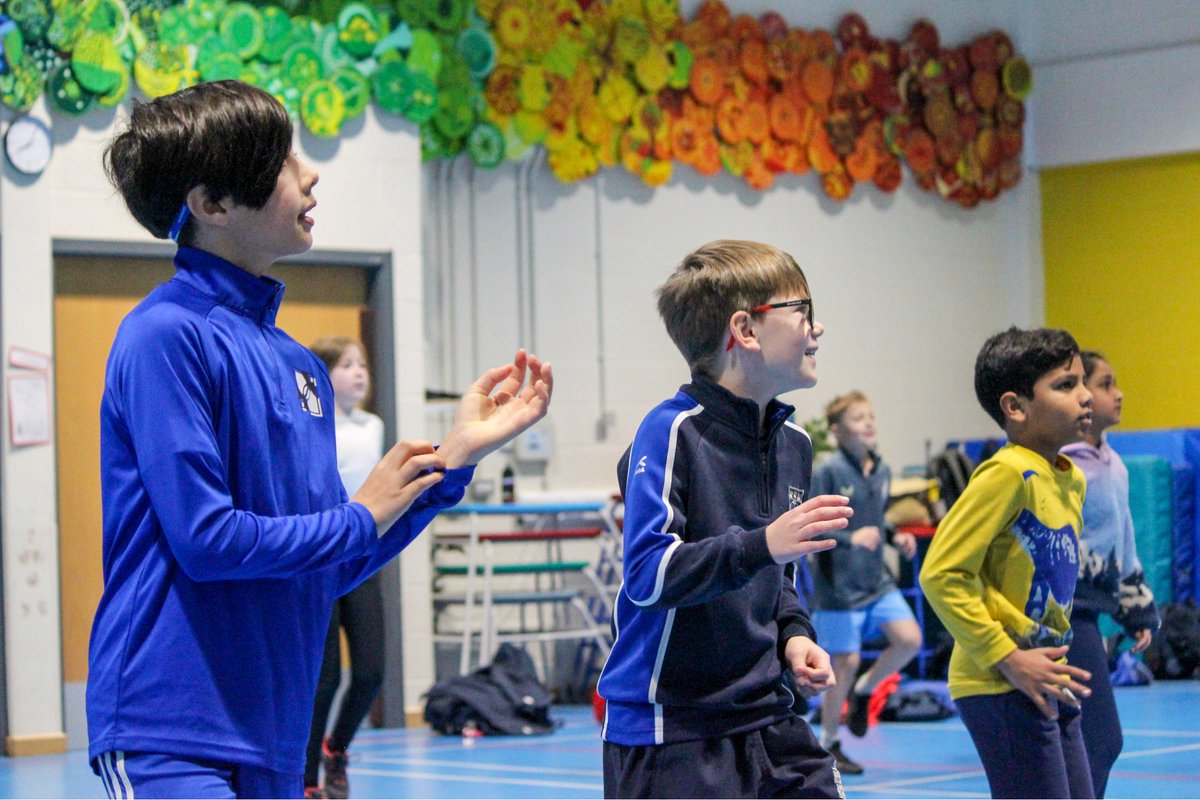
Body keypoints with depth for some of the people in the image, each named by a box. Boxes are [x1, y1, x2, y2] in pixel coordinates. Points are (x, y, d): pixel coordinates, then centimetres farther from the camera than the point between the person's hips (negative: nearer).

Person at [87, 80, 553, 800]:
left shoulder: (297, 363, 13)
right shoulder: (167, 335, -11)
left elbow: (333, 572, 14)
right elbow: (206, 538, -18)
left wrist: (459, 452, 11)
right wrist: (360, 518, -4)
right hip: (168, 737, -8)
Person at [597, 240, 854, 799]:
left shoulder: (793, 443, 12)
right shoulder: (671, 432, -14)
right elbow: (647, 574, -25)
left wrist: (792, 634, 5)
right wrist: (761, 545, -34)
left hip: (767, 722, 8)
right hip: (670, 732, -8)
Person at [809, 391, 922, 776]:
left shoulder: (881, 471, 6)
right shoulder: (828, 472, -15)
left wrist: (895, 536, 2)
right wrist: (851, 539, -29)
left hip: (877, 580, 6)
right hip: (839, 583, -6)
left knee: (909, 639, -7)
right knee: (846, 661, 0)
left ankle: (863, 692, 20)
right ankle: (828, 743, 18)